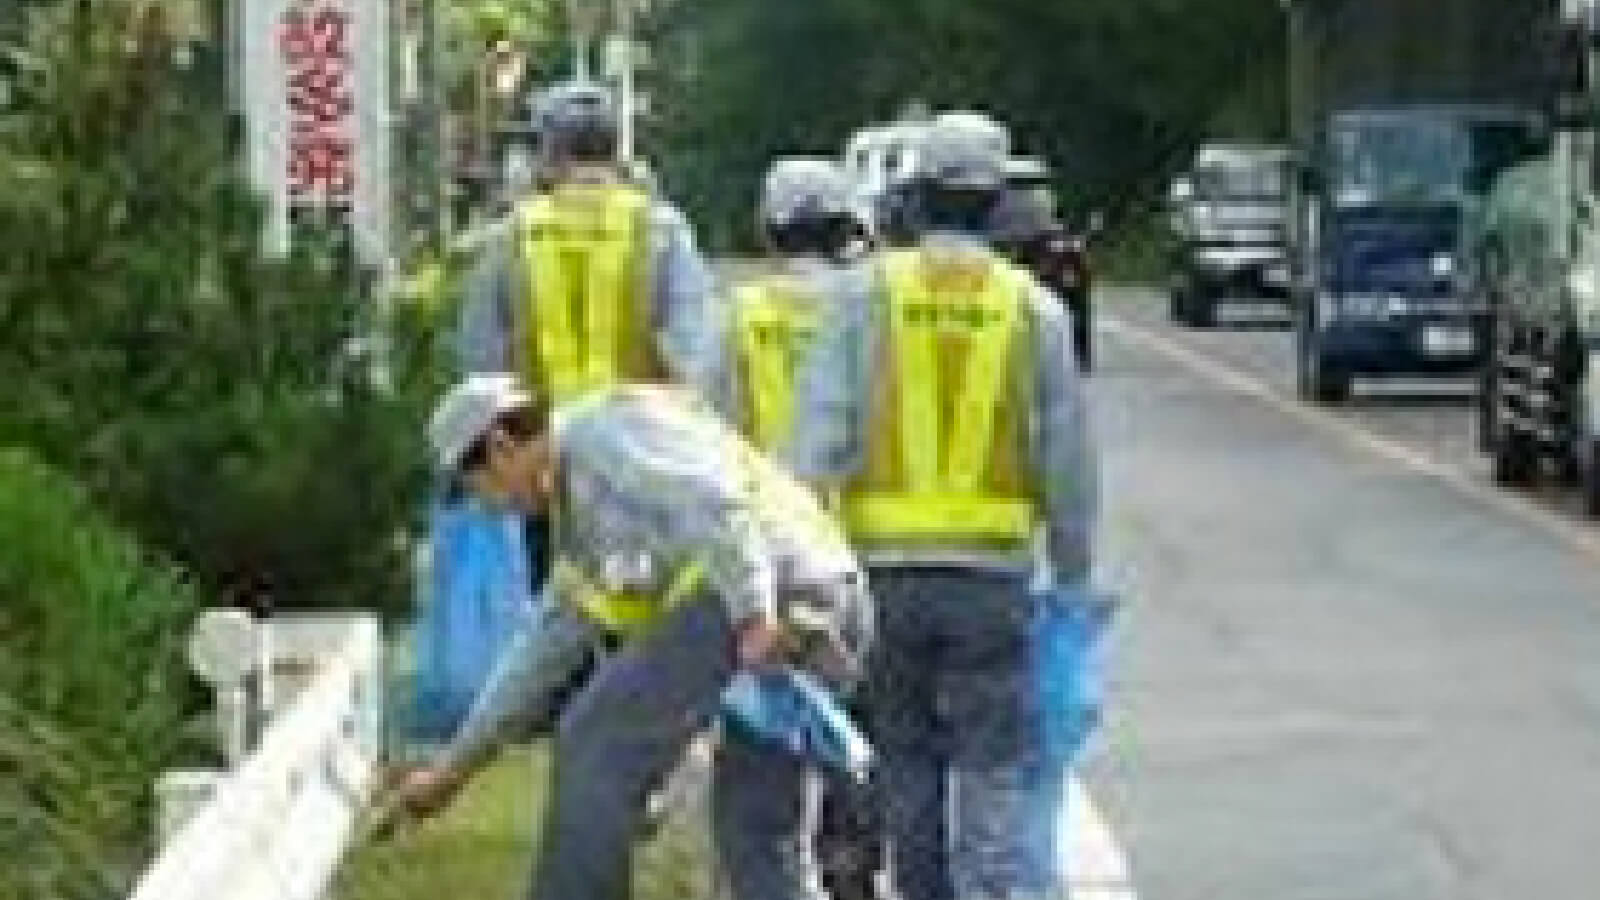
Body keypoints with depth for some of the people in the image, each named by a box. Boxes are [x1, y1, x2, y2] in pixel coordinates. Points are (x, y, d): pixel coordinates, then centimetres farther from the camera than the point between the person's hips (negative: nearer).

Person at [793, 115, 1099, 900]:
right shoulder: (1033, 309, 0)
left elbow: (818, 440, -6)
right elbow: (1069, 460, 3)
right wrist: (1071, 577, 14)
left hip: (886, 569, 1)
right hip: (995, 574, -1)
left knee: (909, 773, 14)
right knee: (1002, 778, -2)